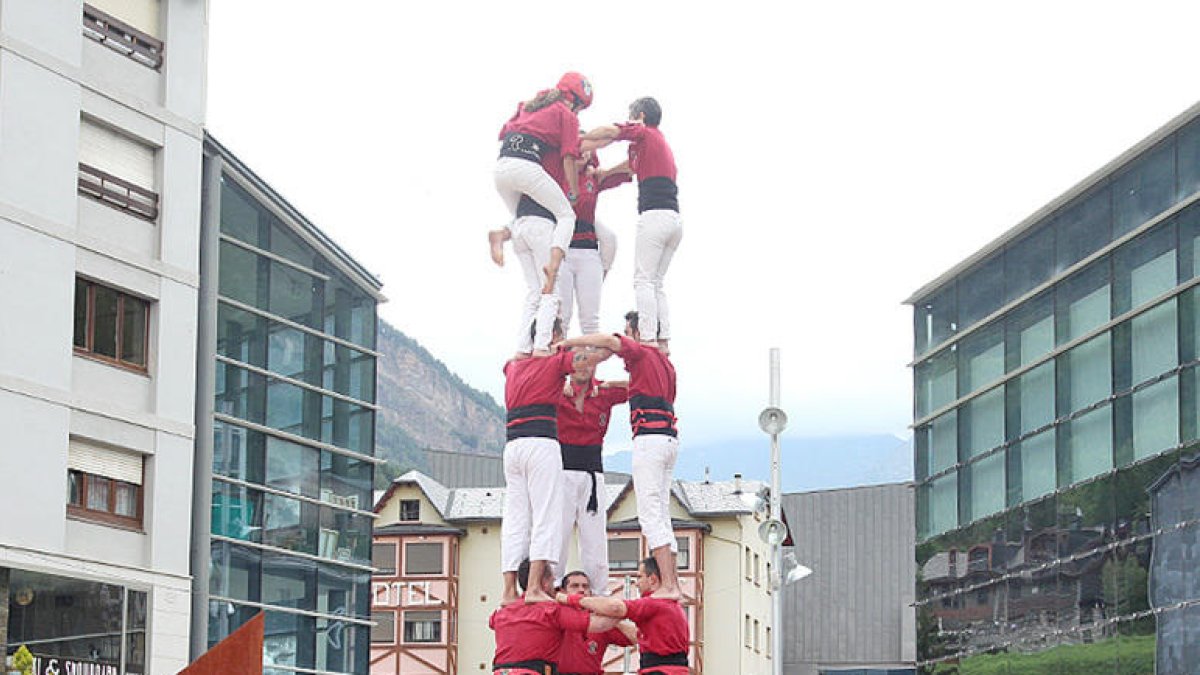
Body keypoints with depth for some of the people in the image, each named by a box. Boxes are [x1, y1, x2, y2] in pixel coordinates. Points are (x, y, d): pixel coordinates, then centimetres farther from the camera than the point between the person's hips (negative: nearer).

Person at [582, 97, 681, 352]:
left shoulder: (644, 132, 2)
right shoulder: (663, 142, 27)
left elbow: (610, 131, -14)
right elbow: (634, 163, 40)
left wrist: (580, 140, -2)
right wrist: (604, 173, 42)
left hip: (654, 216, -8)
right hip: (675, 220, 8)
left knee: (644, 281, -10)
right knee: (656, 283, 11)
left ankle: (648, 340, -20)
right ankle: (663, 342, 1)